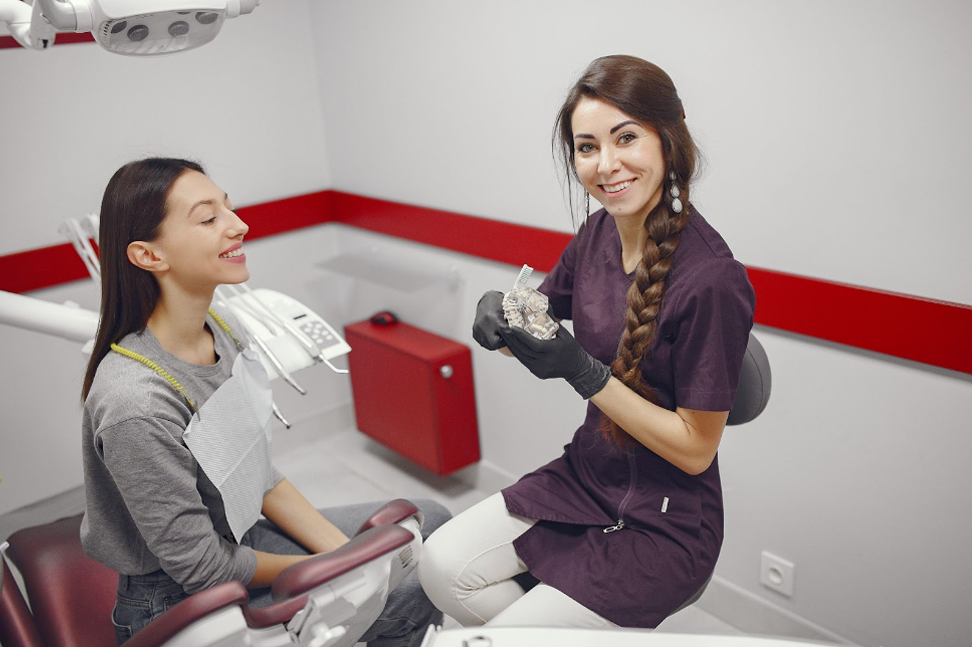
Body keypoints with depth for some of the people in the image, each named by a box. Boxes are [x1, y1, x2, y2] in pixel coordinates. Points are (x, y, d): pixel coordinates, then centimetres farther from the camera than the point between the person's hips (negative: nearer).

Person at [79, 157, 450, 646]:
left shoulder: (223, 330, -7)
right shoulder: (135, 404, -32)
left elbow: (260, 477, 2)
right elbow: (202, 568, -22)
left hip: (241, 536, 8)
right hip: (181, 601, -7)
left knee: (428, 522, 7)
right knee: (410, 587, -12)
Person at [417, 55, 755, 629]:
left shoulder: (711, 280, -26)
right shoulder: (599, 233, -4)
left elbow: (695, 449, -20)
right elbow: (541, 323, 10)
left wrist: (584, 372, -27)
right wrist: (499, 313, -14)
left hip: (664, 522, -6)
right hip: (584, 475, 7)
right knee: (442, 566, -1)